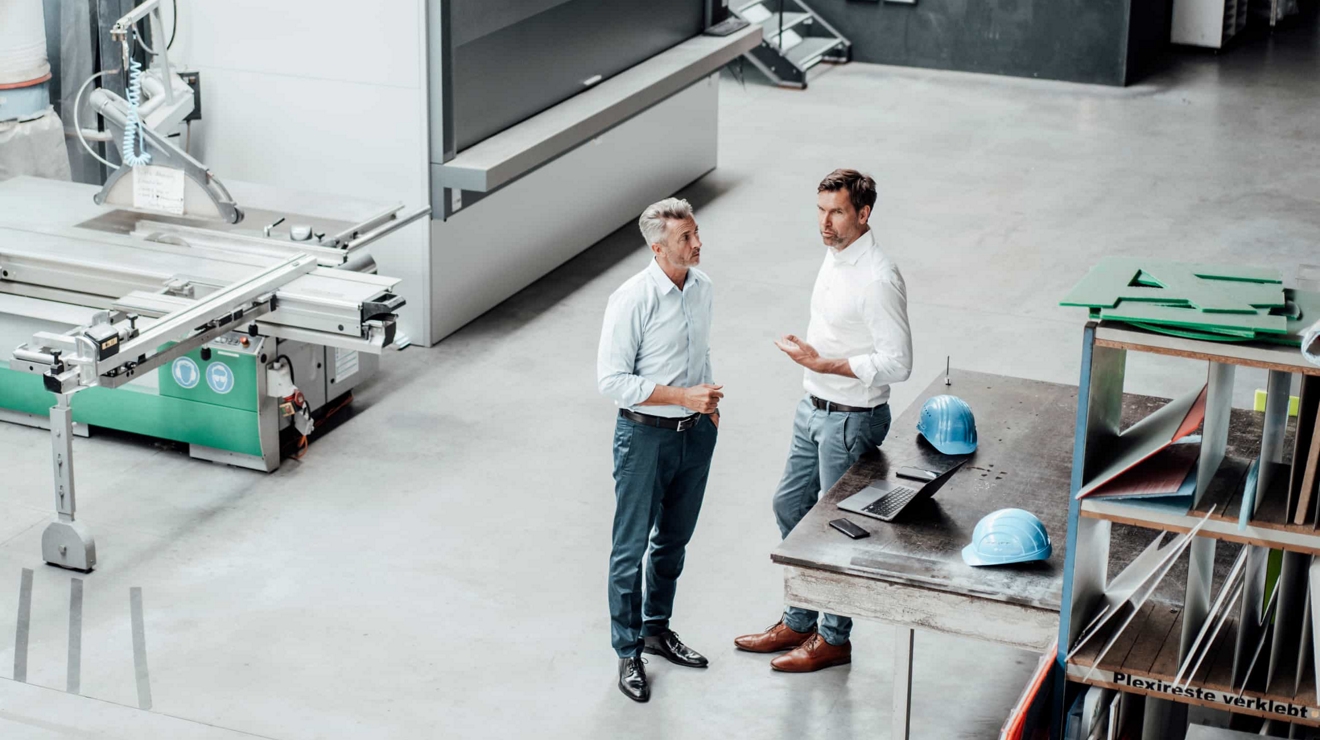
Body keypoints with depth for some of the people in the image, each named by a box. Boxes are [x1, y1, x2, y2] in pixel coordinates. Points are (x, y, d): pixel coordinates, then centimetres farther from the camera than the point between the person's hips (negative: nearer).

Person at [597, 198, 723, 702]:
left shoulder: (701, 286, 1)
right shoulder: (633, 300, -21)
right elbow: (612, 379, -22)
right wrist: (682, 396, -24)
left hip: (695, 433, 7)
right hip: (646, 434, -7)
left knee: (674, 541, 20)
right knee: (631, 549, 3)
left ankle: (657, 630, 37)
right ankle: (628, 652, 15)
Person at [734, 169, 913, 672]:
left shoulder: (878, 279, -24)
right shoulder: (835, 257, 5)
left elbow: (896, 364, -26)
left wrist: (823, 364, -26)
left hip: (852, 419, -10)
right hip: (815, 408, 10)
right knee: (790, 507, 18)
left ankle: (833, 639, 19)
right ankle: (798, 621, 32)